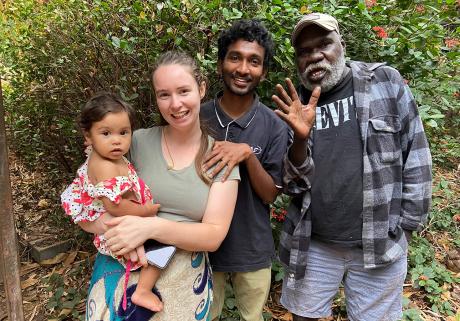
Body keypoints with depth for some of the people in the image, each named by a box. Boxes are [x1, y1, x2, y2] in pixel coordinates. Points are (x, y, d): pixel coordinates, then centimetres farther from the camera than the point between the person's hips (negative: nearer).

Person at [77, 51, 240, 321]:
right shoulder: (137, 142, -6)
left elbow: (214, 235, -12)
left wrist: (152, 226, -27)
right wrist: (114, 225, -24)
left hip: (184, 283, 1)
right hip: (121, 274, 0)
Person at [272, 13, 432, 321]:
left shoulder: (386, 81, -4)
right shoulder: (295, 105, 1)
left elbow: (416, 157, -1)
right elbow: (295, 183, -4)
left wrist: (406, 225, -1)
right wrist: (300, 139, -22)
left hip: (381, 243, -1)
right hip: (312, 244, 2)